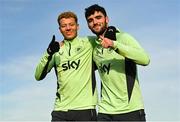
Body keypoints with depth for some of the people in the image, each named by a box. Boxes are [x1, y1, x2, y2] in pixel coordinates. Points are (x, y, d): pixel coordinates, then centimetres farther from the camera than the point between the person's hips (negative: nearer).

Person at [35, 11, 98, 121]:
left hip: (85, 108, -2)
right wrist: (49, 53, -9)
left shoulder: (88, 43, 5)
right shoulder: (56, 50, 12)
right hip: (60, 109, 2)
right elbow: (38, 76, 3)